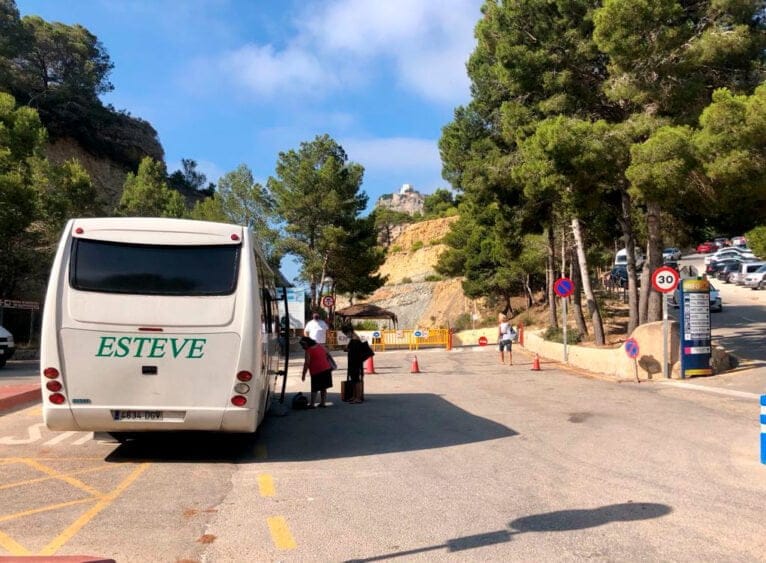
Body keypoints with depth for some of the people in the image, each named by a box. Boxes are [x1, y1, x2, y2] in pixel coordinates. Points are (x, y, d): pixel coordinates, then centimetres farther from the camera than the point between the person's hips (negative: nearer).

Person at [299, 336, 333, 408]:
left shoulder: (308, 351, -10)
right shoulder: (319, 346, 13)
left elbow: (306, 363, -14)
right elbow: (327, 356, 19)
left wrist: (303, 374, -10)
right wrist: (330, 366, 27)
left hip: (317, 372, -7)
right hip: (326, 369, 7)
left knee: (314, 389, -1)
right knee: (323, 388, 14)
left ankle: (312, 404, 0)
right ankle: (323, 403, 18)